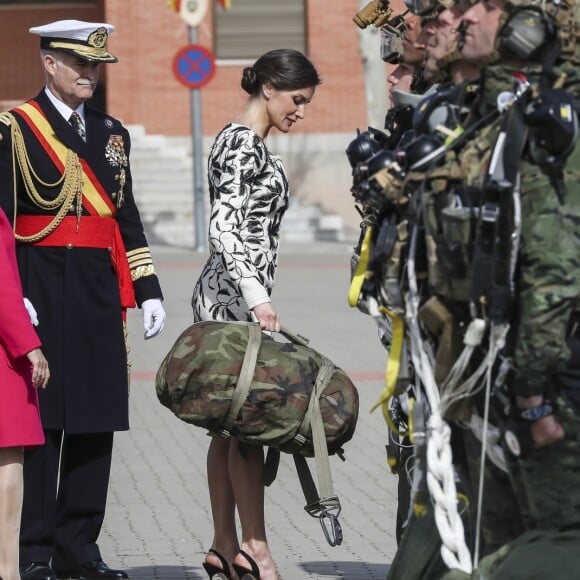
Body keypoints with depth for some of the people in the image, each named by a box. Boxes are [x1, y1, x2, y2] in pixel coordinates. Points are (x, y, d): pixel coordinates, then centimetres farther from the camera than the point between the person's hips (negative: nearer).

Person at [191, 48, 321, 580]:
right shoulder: (244, 143, -12)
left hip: (235, 295, 10)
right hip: (235, 297, -10)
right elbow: (223, 226, -22)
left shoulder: (246, 141, 18)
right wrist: (257, 297, -29)